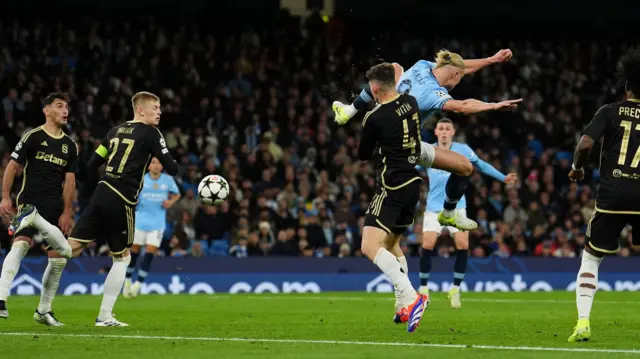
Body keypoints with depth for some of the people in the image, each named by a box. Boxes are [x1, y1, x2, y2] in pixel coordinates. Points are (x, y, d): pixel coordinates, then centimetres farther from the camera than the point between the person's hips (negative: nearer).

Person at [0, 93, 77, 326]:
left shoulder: (70, 145, 13)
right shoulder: (33, 137, -2)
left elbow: (69, 180, 13)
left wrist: (67, 212, 6)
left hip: (55, 209, 6)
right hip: (29, 203, -6)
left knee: (59, 258, 5)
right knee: (20, 245, -25)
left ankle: (43, 310, 17)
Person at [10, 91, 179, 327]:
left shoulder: (115, 131, 17)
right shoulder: (151, 134, -3)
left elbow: (92, 164, 19)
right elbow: (171, 169, -5)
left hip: (101, 194, 6)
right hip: (122, 202, -6)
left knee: (70, 249, 7)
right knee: (122, 259, 10)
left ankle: (34, 218, -16)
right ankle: (105, 316, 8)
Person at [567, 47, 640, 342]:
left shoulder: (611, 112, 1)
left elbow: (585, 144, -11)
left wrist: (577, 167, 8)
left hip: (611, 196, -1)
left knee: (591, 258, 12)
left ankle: (583, 323, 0)